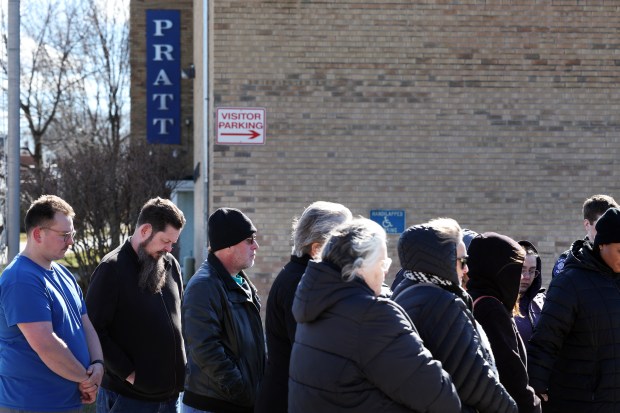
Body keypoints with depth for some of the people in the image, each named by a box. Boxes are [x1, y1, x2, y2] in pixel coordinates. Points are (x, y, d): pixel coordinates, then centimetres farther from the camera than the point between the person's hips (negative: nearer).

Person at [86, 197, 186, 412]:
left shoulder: (170, 265, 10)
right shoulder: (111, 269, -10)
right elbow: (94, 331, -14)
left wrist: (182, 367, 9)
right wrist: (129, 373, -15)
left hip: (170, 394, 7)